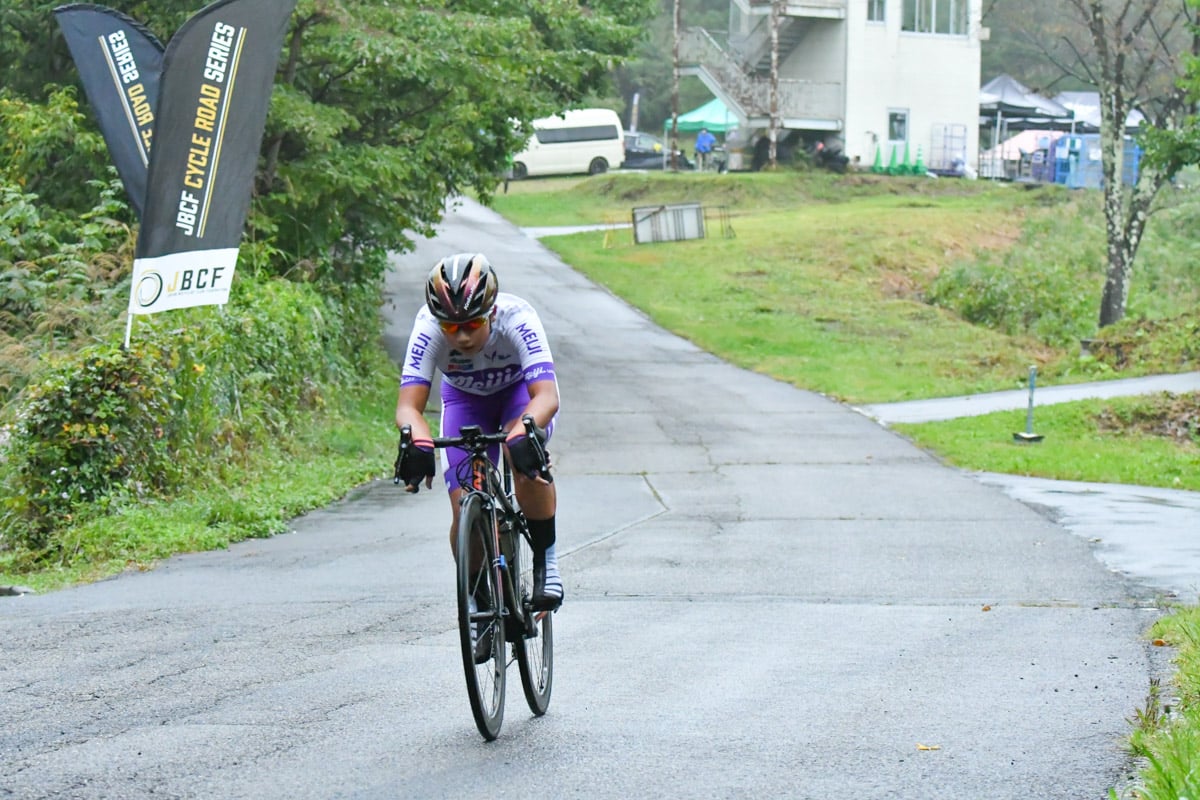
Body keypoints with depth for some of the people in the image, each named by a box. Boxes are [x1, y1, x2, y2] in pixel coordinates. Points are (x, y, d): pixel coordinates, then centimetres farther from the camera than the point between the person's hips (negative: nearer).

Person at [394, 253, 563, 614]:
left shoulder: (517, 319, -38)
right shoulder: (428, 328, -34)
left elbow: (547, 396, -48)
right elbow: (408, 405, -40)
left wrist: (522, 435, -68)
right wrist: (417, 443, -62)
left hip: (520, 389, -2)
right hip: (465, 398, 2)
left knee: (527, 460, -34)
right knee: (465, 512, -13)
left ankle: (545, 559, -13)